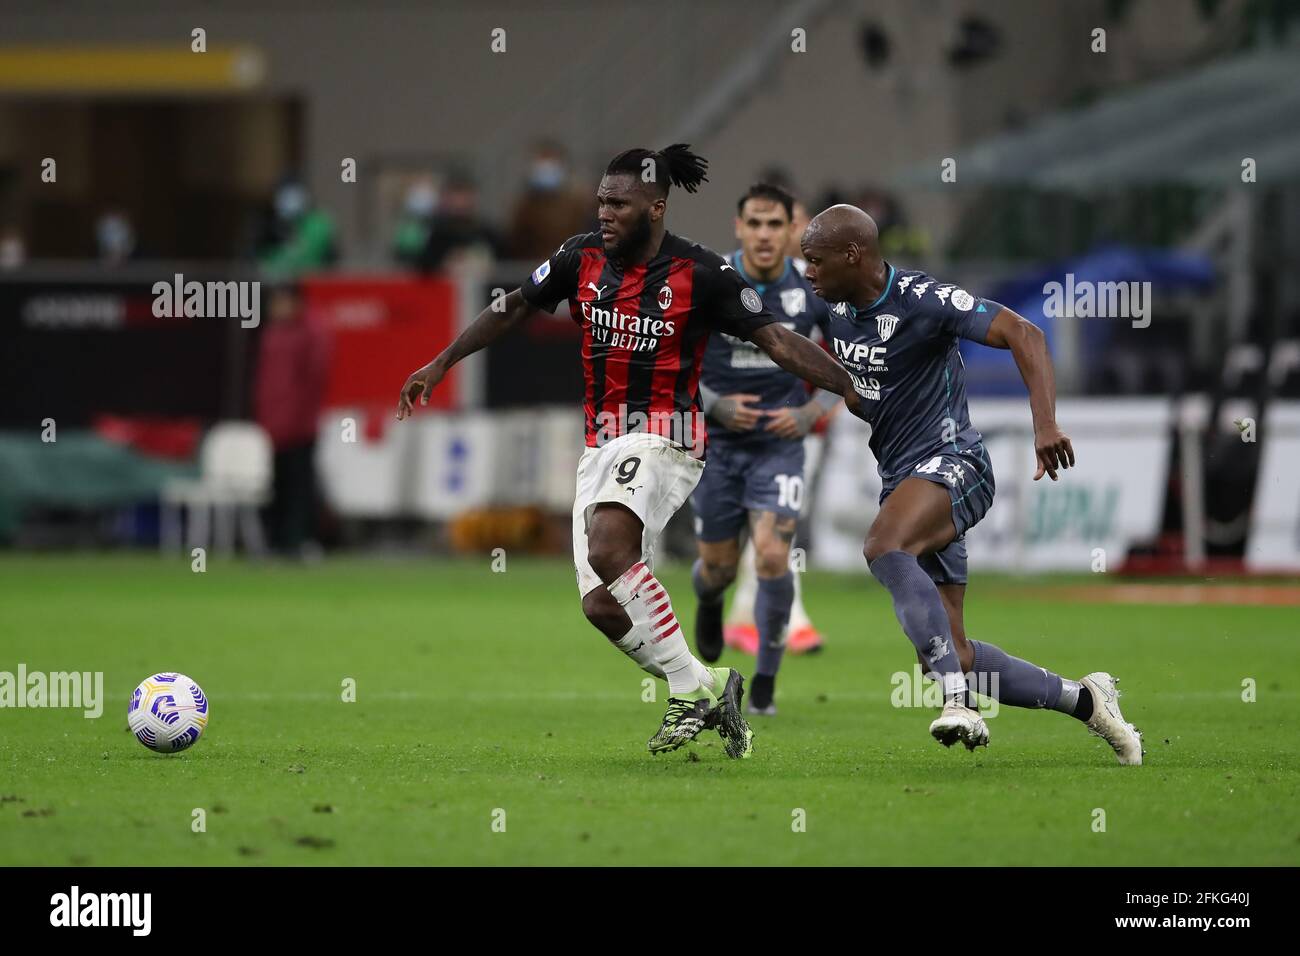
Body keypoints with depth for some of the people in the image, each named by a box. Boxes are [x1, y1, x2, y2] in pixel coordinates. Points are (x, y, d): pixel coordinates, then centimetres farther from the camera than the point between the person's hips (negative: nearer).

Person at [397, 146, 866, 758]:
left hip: (663, 437, -6)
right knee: (601, 605, -4)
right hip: (601, 444, 6)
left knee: (608, 547, -32)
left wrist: (851, 391, -13)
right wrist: (439, 366, 20)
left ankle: (691, 689, -23)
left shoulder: (701, 273, -8)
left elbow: (776, 341, -5)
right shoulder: (582, 259, 5)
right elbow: (514, 309, 19)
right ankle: (708, 688, 10)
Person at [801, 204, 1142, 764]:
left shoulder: (923, 300, -15)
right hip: (901, 478, 8)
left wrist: (1045, 424, -32)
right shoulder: (838, 308, 9)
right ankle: (1083, 701, 17)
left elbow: (1023, 335, -21)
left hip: (950, 461, -8)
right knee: (951, 656, 1)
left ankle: (958, 701, -41)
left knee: (885, 547, -38)